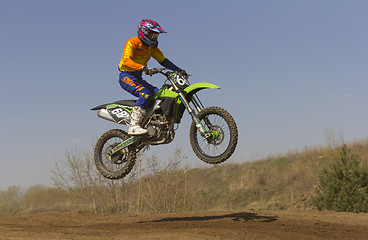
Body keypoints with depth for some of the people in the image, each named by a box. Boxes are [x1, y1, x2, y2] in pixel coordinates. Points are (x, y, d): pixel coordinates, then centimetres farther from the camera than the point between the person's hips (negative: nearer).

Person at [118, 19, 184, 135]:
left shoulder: (152, 47, 11)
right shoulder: (132, 42, -13)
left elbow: (163, 60, 14)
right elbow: (126, 60, -27)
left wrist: (178, 70, 0)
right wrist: (143, 67, -42)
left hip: (138, 78, 8)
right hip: (126, 76, -8)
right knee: (145, 94, -31)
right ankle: (133, 126, -36)